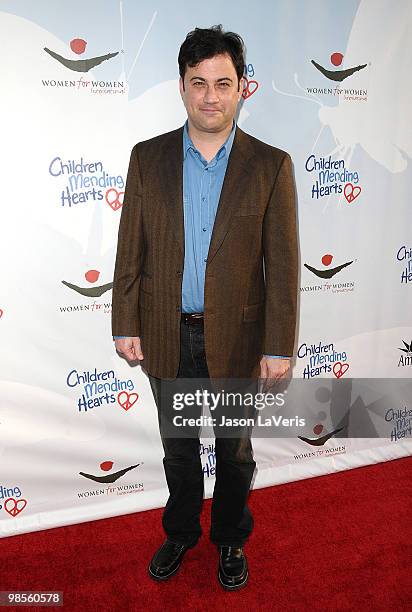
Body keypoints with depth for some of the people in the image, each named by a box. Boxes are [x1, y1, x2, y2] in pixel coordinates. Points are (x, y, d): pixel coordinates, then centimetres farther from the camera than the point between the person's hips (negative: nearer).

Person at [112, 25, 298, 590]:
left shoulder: (270, 166, -7)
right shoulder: (148, 157, -1)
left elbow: (282, 266, -7)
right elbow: (130, 251, 1)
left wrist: (279, 347, -9)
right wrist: (126, 325, 0)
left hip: (236, 340, -1)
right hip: (167, 337, 2)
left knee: (234, 449, 18)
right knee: (178, 447, 20)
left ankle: (230, 538, 44)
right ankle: (180, 531, 46)